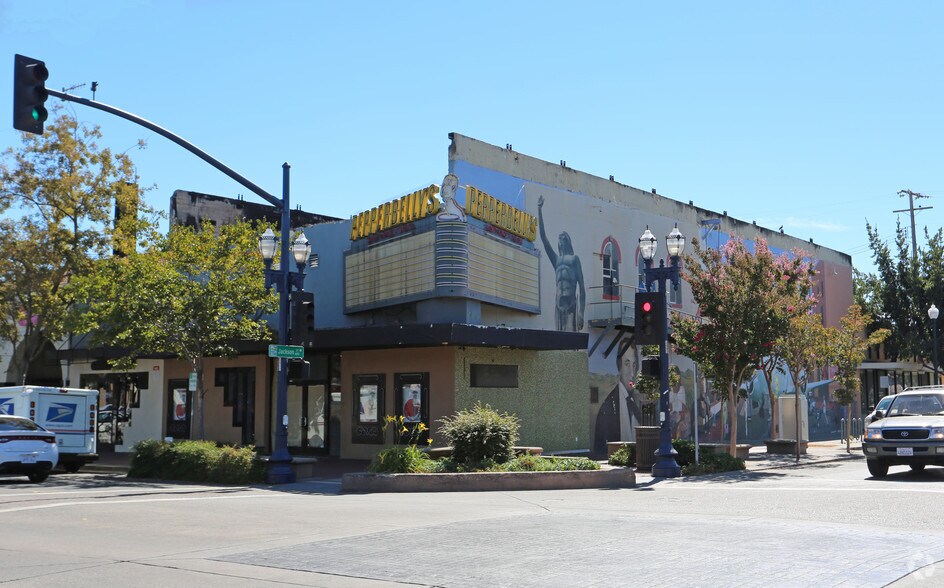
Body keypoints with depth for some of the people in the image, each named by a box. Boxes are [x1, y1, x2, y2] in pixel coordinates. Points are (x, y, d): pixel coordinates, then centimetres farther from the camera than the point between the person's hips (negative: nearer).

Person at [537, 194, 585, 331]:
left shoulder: (574, 259, 9)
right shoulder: (556, 259, 20)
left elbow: (581, 287, 2)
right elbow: (543, 237, 15)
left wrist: (581, 312, -10)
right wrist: (539, 209, 11)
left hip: (571, 304, -4)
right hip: (559, 304, 4)